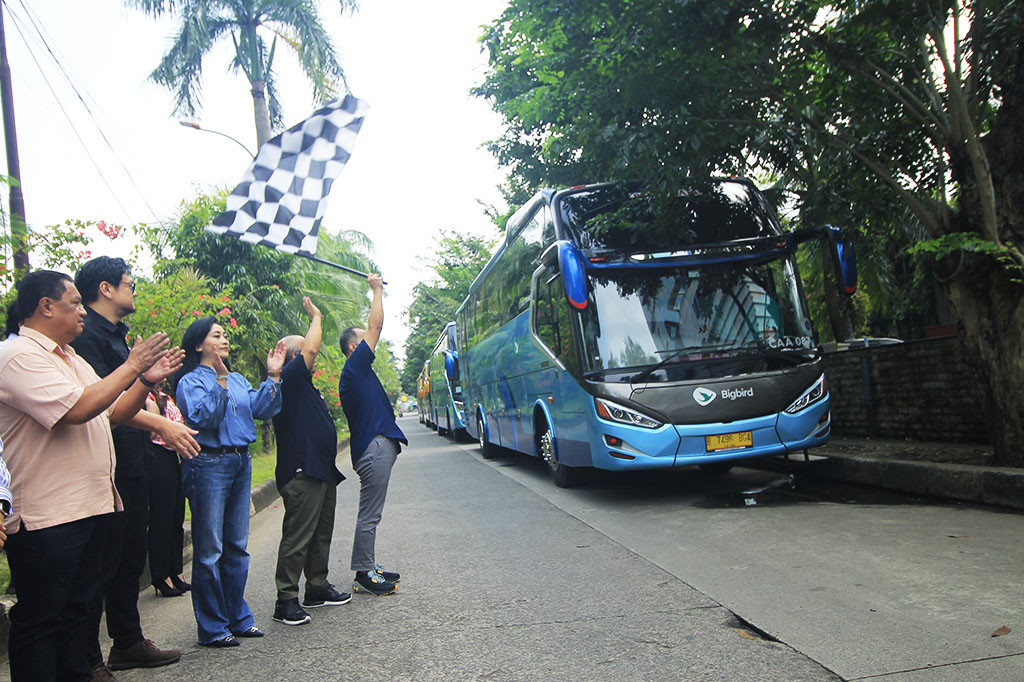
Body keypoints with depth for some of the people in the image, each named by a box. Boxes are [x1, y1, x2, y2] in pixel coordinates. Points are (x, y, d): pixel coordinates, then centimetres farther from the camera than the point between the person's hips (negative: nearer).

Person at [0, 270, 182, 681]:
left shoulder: (71, 359, 17)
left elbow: (113, 414, 19)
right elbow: (78, 409, -26)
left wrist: (146, 380, 3)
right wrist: (131, 367, -17)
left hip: (93, 505, 9)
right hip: (46, 516, -9)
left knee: (77, 609, 17)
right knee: (40, 620, 2)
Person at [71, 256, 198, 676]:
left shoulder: (116, 335, 19)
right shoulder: (89, 335, -13)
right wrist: (160, 424, -25)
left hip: (131, 467, 10)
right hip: (106, 469, -10)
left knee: (131, 558, 16)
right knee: (101, 564, -3)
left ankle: (128, 643, 28)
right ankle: (87, 661, 7)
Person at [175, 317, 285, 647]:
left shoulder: (237, 379, 14)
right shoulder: (191, 381, -4)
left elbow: (261, 409, 5)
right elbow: (203, 418, -18)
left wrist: (273, 377, -2)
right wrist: (220, 382, -21)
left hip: (241, 463, 7)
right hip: (208, 465, -7)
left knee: (237, 546, 13)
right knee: (209, 550, 0)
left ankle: (238, 618, 24)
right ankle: (212, 628, 10)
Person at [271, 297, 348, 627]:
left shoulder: (303, 384, 21)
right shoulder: (288, 379, -10)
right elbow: (310, 349, -19)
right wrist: (316, 317, -5)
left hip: (322, 471, 11)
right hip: (302, 473, -11)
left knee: (321, 533, 17)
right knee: (297, 537, -8)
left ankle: (318, 587, 28)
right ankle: (286, 600, -3)